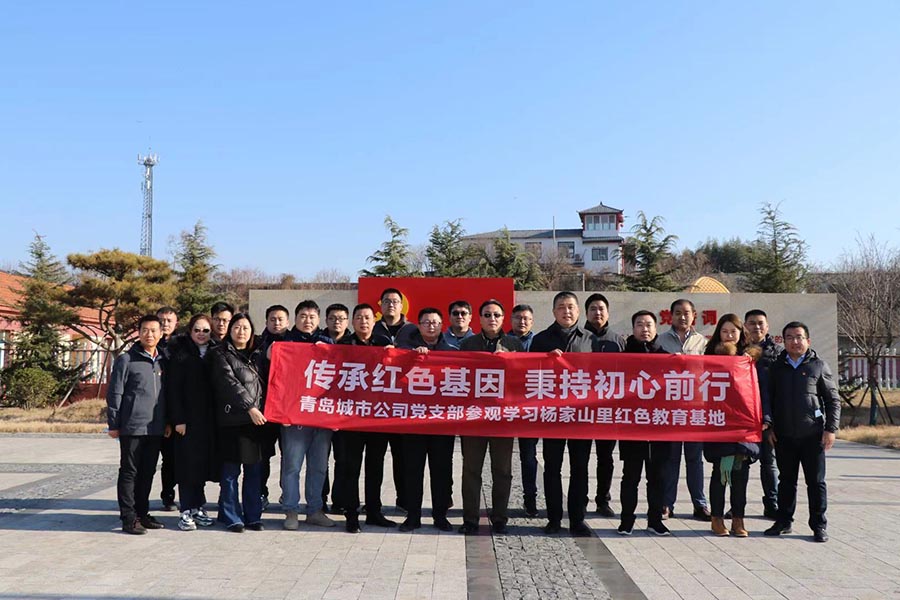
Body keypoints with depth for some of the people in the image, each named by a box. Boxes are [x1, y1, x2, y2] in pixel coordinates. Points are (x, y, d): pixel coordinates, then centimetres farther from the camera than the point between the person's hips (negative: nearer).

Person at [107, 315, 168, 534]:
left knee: (148, 472, 12)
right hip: (132, 426, -5)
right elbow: (114, 393, -4)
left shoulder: (163, 362, 13)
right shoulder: (126, 360, -3)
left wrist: (168, 422, 13)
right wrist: (113, 424, -7)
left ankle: (142, 513, 22)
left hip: (156, 428, 5)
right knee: (129, 472, 1)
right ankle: (129, 517, 6)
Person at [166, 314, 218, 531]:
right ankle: (187, 512, 5)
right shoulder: (180, 354, -2)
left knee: (203, 463, 9)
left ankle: (198, 507, 20)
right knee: (187, 464, -1)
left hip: (208, 420, 4)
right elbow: (173, 388, -7)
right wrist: (178, 419, -14)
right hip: (187, 419, -4)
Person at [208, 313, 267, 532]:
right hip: (233, 419, -4)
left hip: (258, 419, 4)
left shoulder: (258, 354, 17)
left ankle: (253, 516, 17)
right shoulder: (220, 354, 2)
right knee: (230, 472, 1)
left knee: (255, 471, 8)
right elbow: (229, 383, -10)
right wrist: (249, 407, -17)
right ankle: (232, 518, 11)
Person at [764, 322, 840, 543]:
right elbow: (768, 400, 12)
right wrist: (769, 427, 4)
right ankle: (784, 521, 21)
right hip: (784, 435, 2)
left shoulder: (819, 366, 2)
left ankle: (819, 525, 13)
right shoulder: (776, 367, 8)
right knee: (786, 480, 11)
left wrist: (831, 429, -5)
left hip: (812, 435, -2)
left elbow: (833, 400, 2)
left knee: (816, 481, 4)